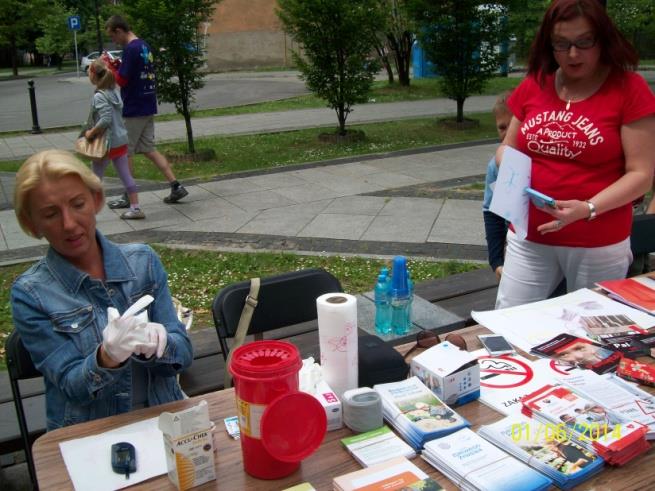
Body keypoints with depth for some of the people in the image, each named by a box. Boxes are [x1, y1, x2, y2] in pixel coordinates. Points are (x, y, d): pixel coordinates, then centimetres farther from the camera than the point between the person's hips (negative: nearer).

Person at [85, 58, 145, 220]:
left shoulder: (99, 96, -17)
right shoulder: (114, 92, 6)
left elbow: (105, 120, -27)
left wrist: (91, 133, -16)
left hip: (106, 143, -7)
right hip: (121, 140, 7)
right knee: (126, 175, 9)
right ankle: (135, 208, 11)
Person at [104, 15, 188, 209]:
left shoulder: (130, 49, -17)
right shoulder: (144, 46, 12)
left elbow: (121, 80, -18)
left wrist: (111, 67, -2)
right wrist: (118, 65, 8)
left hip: (134, 110, -9)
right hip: (148, 107, 9)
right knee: (149, 149, 12)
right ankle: (176, 186, 6)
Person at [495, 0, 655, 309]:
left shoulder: (629, 89, -7)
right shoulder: (533, 86, 5)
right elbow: (507, 148, 13)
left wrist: (587, 209, -24)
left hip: (598, 245, -3)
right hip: (530, 236, 3)